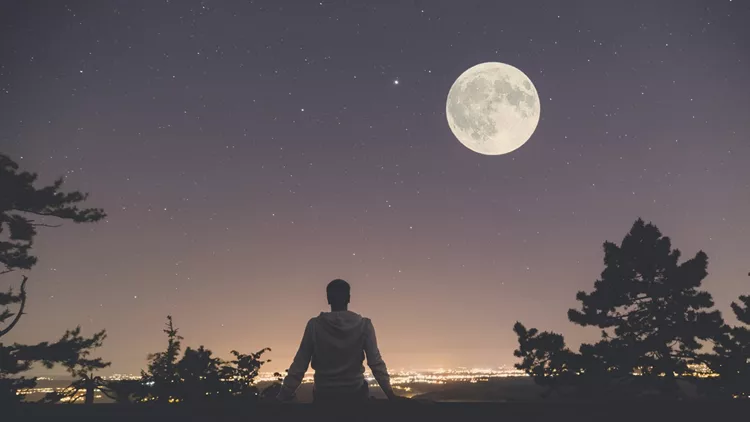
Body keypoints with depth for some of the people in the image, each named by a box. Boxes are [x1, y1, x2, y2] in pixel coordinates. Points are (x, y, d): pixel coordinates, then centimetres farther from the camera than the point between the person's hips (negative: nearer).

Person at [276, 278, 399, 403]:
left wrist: (283, 396, 0)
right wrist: (390, 393, -5)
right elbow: (376, 363, -10)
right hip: (355, 393, 0)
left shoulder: (314, 325, -6)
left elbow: (299, 365, -6)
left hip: (324, 394, 1)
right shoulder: (363, 325, -7)